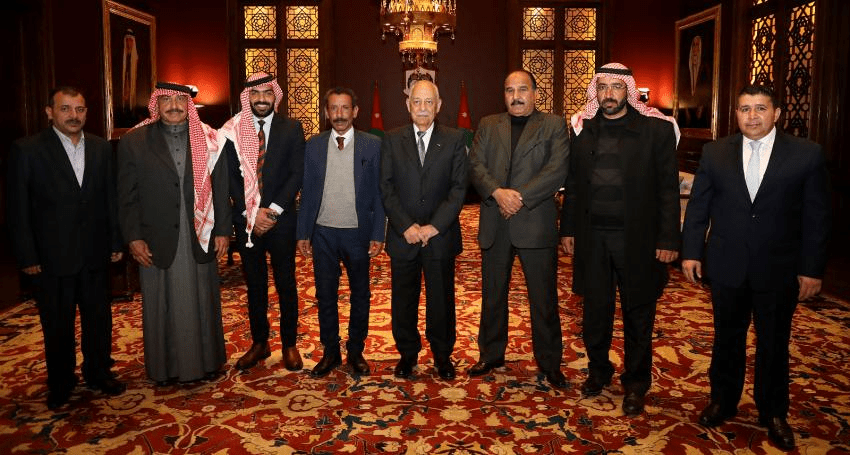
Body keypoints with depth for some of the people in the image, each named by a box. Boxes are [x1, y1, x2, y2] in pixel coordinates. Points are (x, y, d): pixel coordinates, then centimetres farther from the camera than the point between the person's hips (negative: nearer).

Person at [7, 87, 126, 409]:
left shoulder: (101, 148, 4)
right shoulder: (27, 150, -7)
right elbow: (18, 209, -6)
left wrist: (116, 243, 6)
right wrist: (26, 256, -8)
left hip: (95, 254, 3)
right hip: (52, 257, -3)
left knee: (98, 318, 14)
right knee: (57, 324, 11)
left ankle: (98, 373, 33)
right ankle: (60, 383, 30)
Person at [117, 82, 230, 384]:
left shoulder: (209, 140, 3)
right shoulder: (133, 142, 1)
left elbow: (220, 189, 4)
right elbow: (127, 197, 0)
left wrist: (222, 230, 0)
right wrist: (133, 237, -5)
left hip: (200, 239, 1)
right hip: (157, 242, -1)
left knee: (202, 302, 12)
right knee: (161, 306, 10)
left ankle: (205, 360, 29)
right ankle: (164, 367, 26)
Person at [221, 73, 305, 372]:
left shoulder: (291, 129, 1)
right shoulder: (233, 130, 3)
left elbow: (296, 174, -5)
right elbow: (230, 177, 1)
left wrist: (273, 211, -12)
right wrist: (251, 213, -9)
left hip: (281, 219, -1)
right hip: (246, 220, 2)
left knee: (286, 285, 6)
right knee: (254, 285, 11)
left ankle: (289, 344, 19)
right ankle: (259, 343, 24)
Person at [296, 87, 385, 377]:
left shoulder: (372, 145, -2)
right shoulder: (314, 145, 3)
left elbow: (378, 193, -2)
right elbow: (307, 192, 5)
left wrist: (378, 235, -7)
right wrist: (303, 233, 2)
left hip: (358, 233, -1)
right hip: (323, 233, 1)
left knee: (360, 295, 10)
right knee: (325, 296, 9)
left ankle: (356, 351, 26)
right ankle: (330, 352, 25)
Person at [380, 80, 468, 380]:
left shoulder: (454, 140, 1)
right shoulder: (392, 140, 3)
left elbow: (458, 188, -5)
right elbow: (386, 189, -1)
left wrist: (435, 226, -14)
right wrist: (405, 226, -12)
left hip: (441, 236, -1)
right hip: (403, 236, 1)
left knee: (441, 299, 10)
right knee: (403, 301, 10)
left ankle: (442, 355, 28)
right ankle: (407, 353, 29)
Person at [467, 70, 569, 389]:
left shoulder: (553, 125, 4)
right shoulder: (488, 125, 13)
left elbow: (557, 169, -8)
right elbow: (475, 165, 2)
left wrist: (520, 197, -16)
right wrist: (497, 192, -15)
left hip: (535, 223, -3)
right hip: (494, 225, 3)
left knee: (544, 299, 4)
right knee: (492, 295, 13)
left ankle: (549, 363, 19)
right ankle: (491, 354, 29)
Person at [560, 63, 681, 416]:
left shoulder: (656, 129, -4)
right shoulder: (582, 129, 7)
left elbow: (668, 188, -5)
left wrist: (668, 239, -9)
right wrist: (568, 228, 7)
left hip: (636, 238, -3)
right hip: (592, 237, 3)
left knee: (638, 314, 8)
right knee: (595, 310, 12)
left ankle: (635, 384, 24)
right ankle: (598, 371, 32)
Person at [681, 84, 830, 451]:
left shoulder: (807, 154, -5)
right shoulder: (715, 152, 0)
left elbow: (816, 216, -3)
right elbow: (698, 206, 3)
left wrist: (812, 269, -6)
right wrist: (691, 251, -1)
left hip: (779, 269, -1)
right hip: (727, 266, 1)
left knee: (774, 344, 13)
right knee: (727, 338, 15)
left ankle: (773, 412, 31)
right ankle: (723, 401, 33)